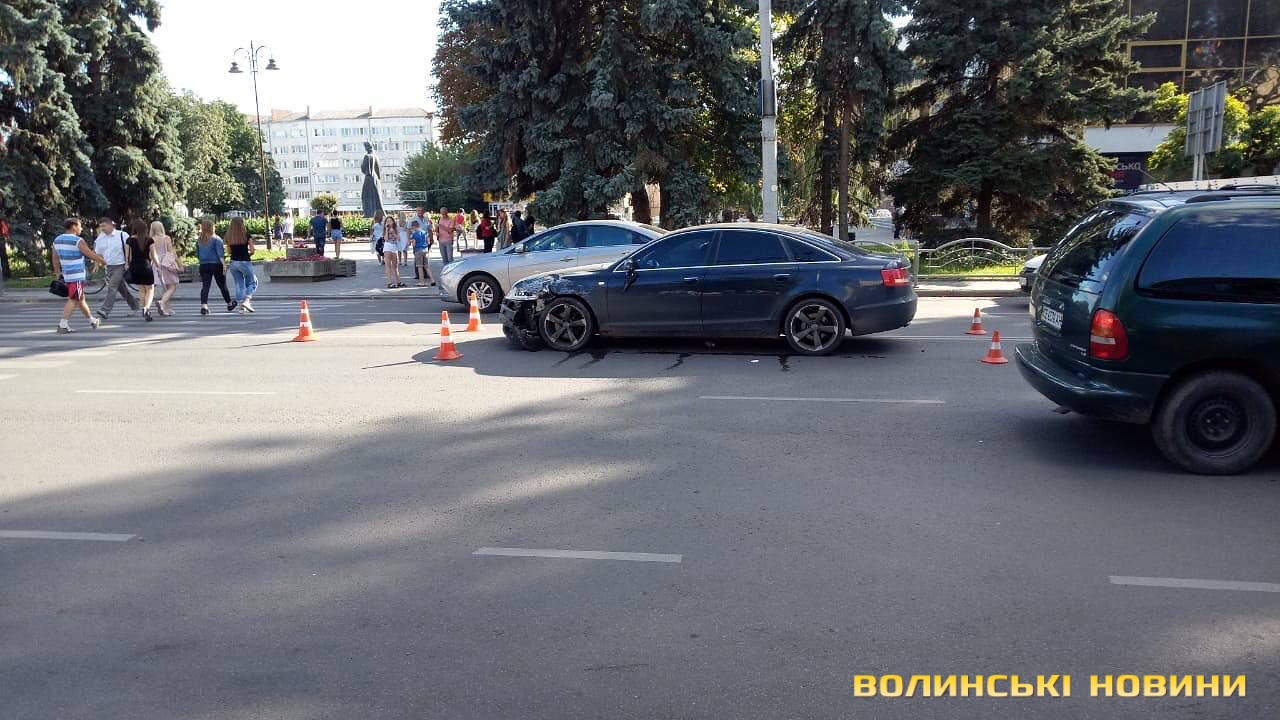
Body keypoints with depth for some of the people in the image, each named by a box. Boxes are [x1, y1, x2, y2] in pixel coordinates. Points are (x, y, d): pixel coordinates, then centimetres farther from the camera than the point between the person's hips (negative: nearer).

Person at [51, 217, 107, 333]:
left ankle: (92, 320, 29)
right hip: (77, 276, -8)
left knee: (80, 298, 18)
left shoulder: (57, 240, 9)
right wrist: (103, 261, 6)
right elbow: (91, 255, -9)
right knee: (73, 300, -5)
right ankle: (62, 325, -11)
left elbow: (55, 259, 14)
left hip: (66, 275, 8)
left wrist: (58, 273, 20)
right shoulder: (78, 241, -13)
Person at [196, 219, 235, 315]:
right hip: (216, 264, -4)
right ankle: (229, 304, 24)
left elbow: (197, 255, 15)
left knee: (205, 286, -2)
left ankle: (203, 305, -17)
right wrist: (224, 266, -14)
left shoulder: (199, 240, 9)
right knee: (222, 285, 9)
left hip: (203, 265, 4)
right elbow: (220, 254, -14)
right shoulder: (216, 239, -7)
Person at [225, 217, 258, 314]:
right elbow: (252, 250, -7)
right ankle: (246, 301, -11)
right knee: (252, 283, 9)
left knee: (239, 284, 12)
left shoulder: (229, 236, 3)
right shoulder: (246, 234, -7)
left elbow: (229, 251, 9)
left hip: (233, 261, 4)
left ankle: (241, 305, 10)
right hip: (245, 262, -4)